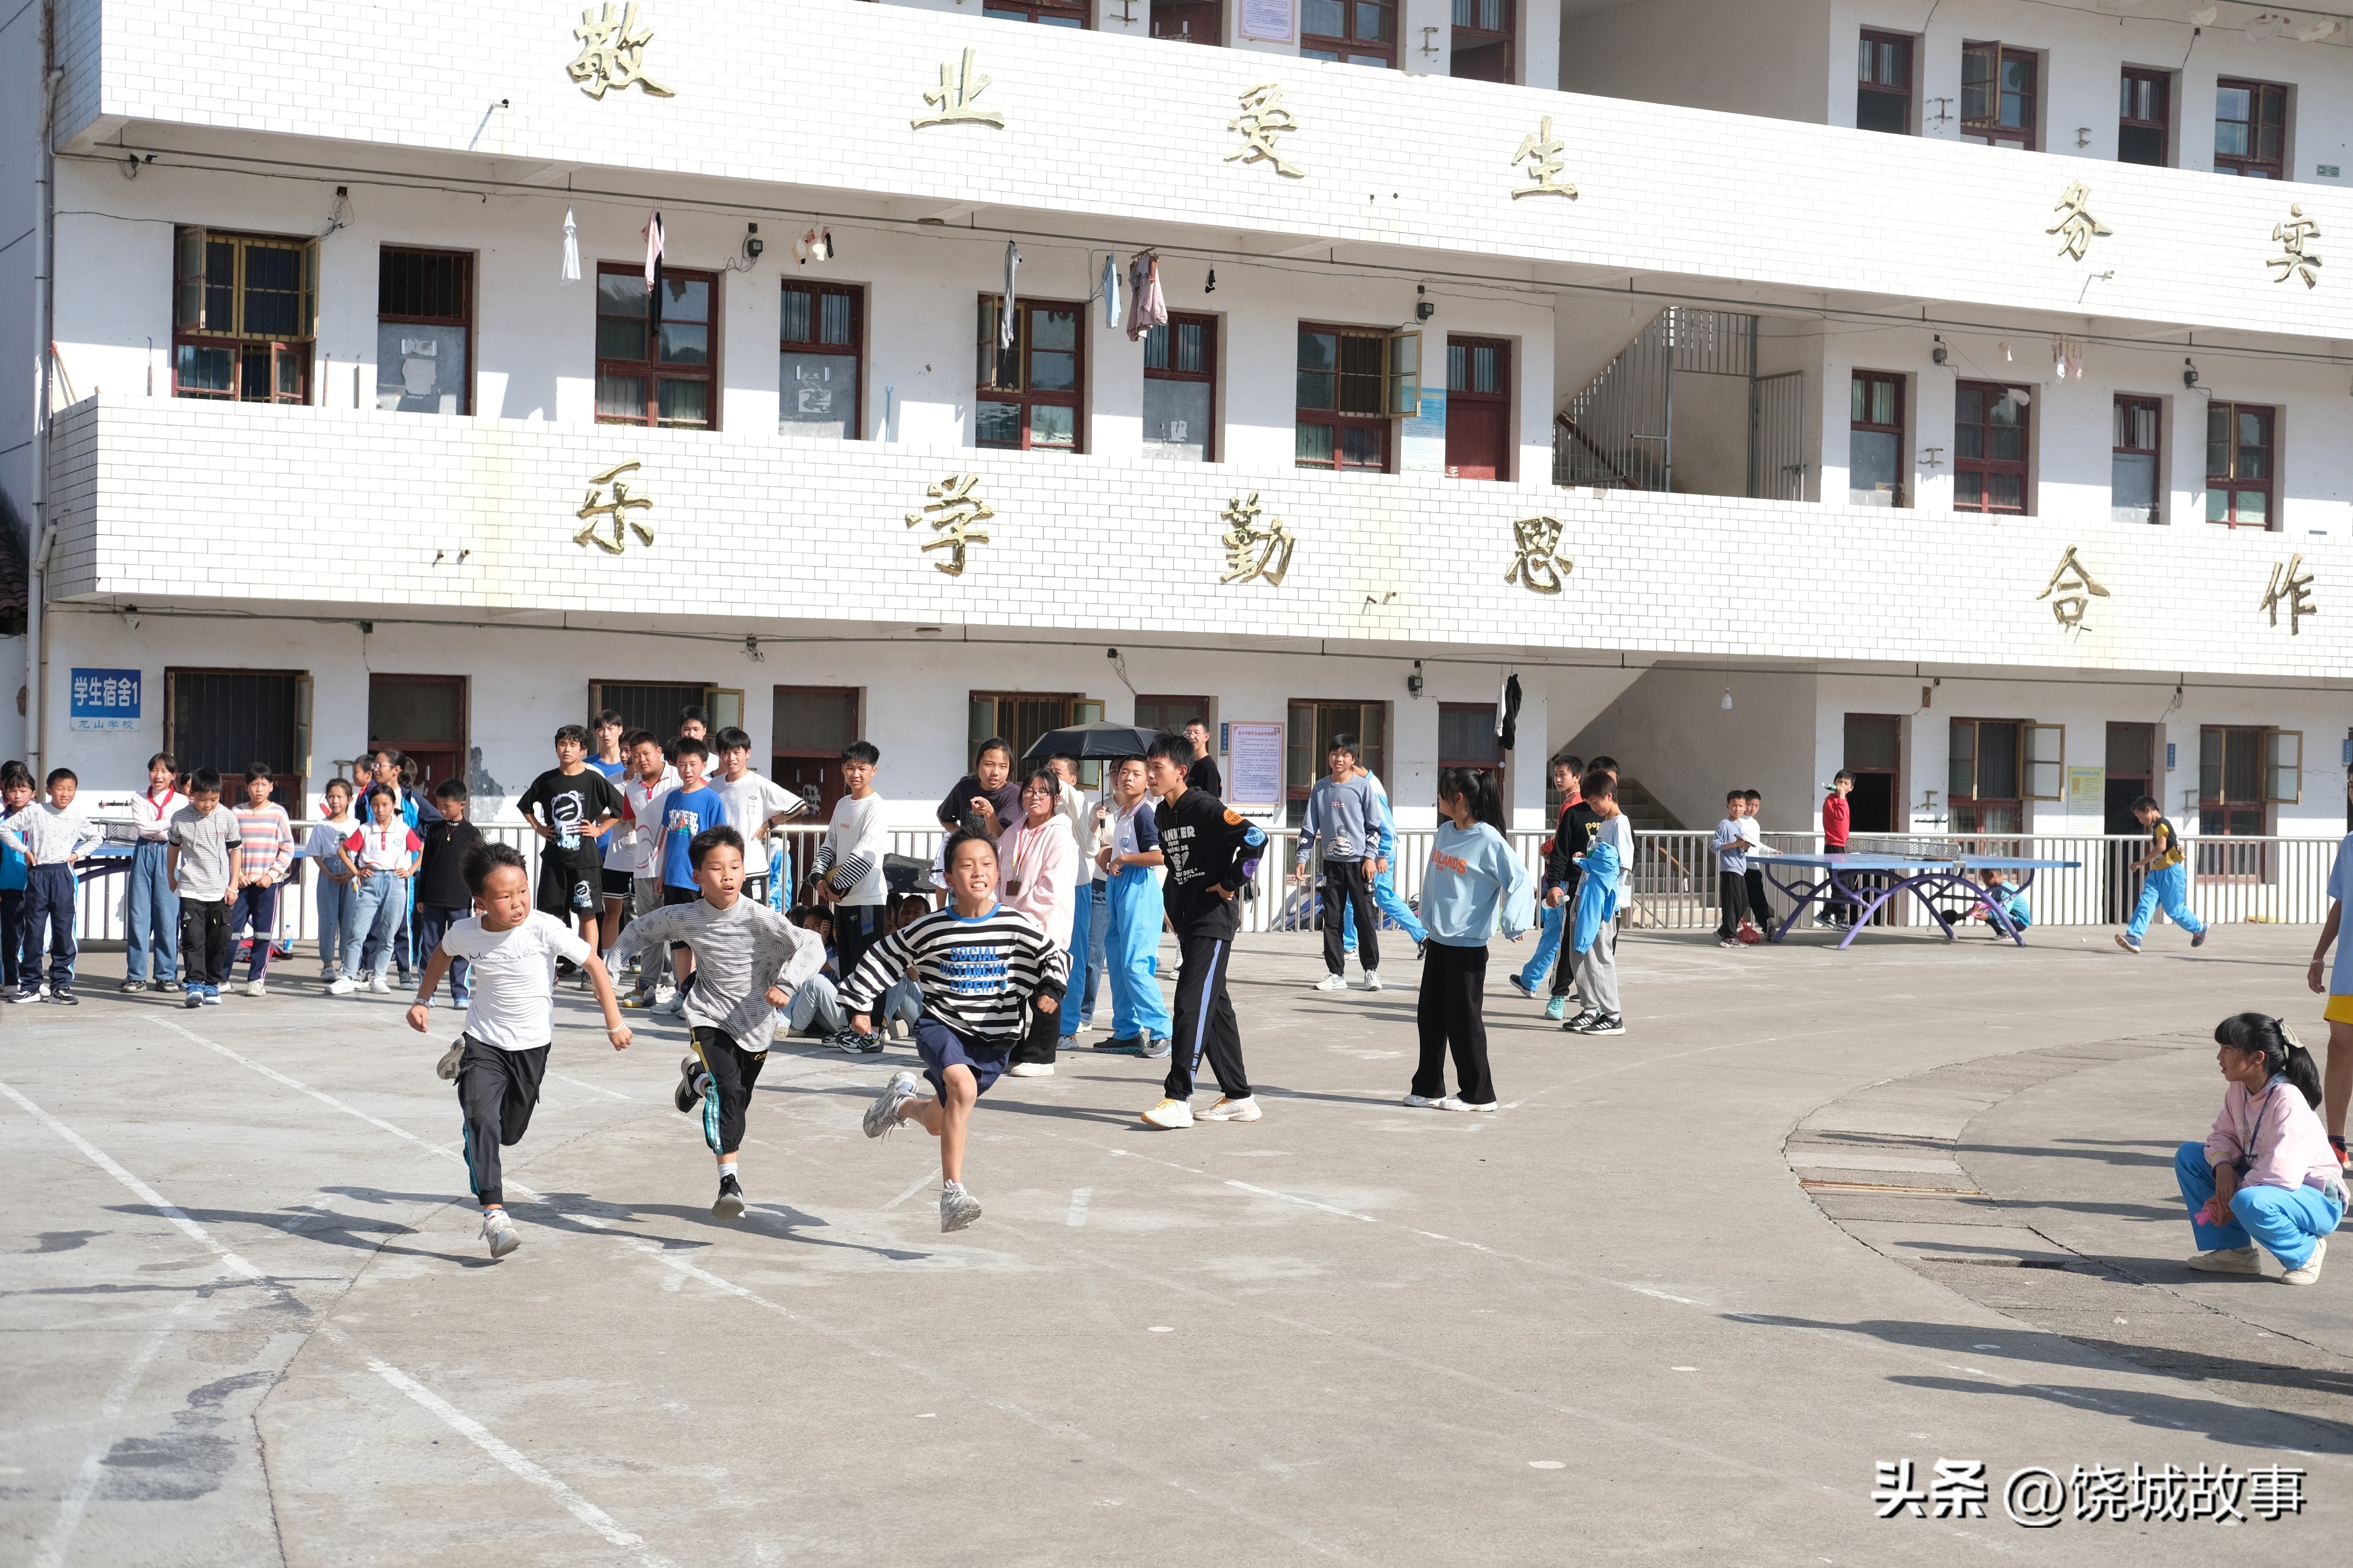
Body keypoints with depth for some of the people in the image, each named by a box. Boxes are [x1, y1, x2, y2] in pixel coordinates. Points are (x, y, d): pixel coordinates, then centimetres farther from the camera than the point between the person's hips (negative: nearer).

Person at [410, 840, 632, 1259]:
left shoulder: (545, 929, -22)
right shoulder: (464, 933, -13)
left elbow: (595, 966, -14)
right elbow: (441, 954, 13)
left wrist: (614, 1023, -16)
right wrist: (423, 1001, 13)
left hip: (532, 1045, 0)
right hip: (484, 1042, 0)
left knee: (510, 1132, 18)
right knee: (480, 1121, -22)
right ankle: (494, 1212, -20)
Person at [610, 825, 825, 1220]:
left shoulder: (761, 918, -19)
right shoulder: (683, 918, -9)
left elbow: (812, 947, -27)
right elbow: (640, 930, 11)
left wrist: (786, 985, -41)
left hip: (755, 1025, 1)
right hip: (709, 1017, -1)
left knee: (738, 1101, 18)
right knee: (727, 1091, -24)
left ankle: (698, 1077, 52)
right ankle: (730, 1181, -27)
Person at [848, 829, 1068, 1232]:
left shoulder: (1017, 926, -7)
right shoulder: (930, 929, -9)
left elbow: (1055, 958, 7)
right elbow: (881, 958, 2)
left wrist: (1050, 991, -10)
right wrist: (859, 1005, 2)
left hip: (994, 1037, 3)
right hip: (941, 1024, -3)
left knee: (941, 1124, 11)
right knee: (963, 1087, -31)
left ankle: (903, 1103, 50)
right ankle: (952, 1194, -24)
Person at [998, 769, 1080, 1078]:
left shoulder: (1060, 837, -10)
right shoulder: (1013, 833, 13)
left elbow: (1052, 890, -17)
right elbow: (1001, 878, 20)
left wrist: (1017, 911, -14)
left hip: (1046, 928, -7)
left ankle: (1040, 1058, 9)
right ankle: (1010, 1052, 24)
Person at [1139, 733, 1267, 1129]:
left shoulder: (1205, 808, -15)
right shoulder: (1162, 815, 11)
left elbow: (1255, 839, -25)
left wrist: (1230, 884, -17)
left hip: (1214, 917, -9)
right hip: (1187, 918, 9)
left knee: (1192, 1003, -14)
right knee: (1214, 1006, 12)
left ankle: (1178, 1098, -17)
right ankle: (1238, 1097, 19)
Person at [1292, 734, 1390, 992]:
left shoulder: (1363, 786, -2)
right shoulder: (1320, 789, 6)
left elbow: (1374, 825, -1)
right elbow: (1310, 827, 8)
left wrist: (1371, 857, -7)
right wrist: (1302, 859, 2)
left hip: (1359, 861, -3)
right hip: (1332, 862, 3)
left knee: (1364, 917, -1)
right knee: (1331, 919, 4)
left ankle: (1371, 970, 9)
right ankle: (1335, 972, 10)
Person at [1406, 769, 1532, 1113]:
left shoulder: (1489, 840, -16)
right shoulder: (1444, 832, 7)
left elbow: (1517, 881, -19)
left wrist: (1513, 923, -31)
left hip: (1468, 943, -8)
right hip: (1438, 939, 8)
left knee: (1463, 1019, -1)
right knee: (1429, 1016, 12)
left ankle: (1477, 1094, 10)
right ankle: (1428, 1087, 23)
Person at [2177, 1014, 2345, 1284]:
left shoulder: (2287, 1100, -27)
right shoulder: (2239, 1089, -3)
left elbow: (2281, 1174, -32)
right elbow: (2223, 1134, 6)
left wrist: (2230, 1202, -23)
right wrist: (2223, 1167, -17)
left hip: (2317, 1200, -9)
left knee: (2250, 1203, -40)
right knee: (2188, 1156, 2)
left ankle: (2306, 1252, -8)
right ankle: (2233, 1250, 1)